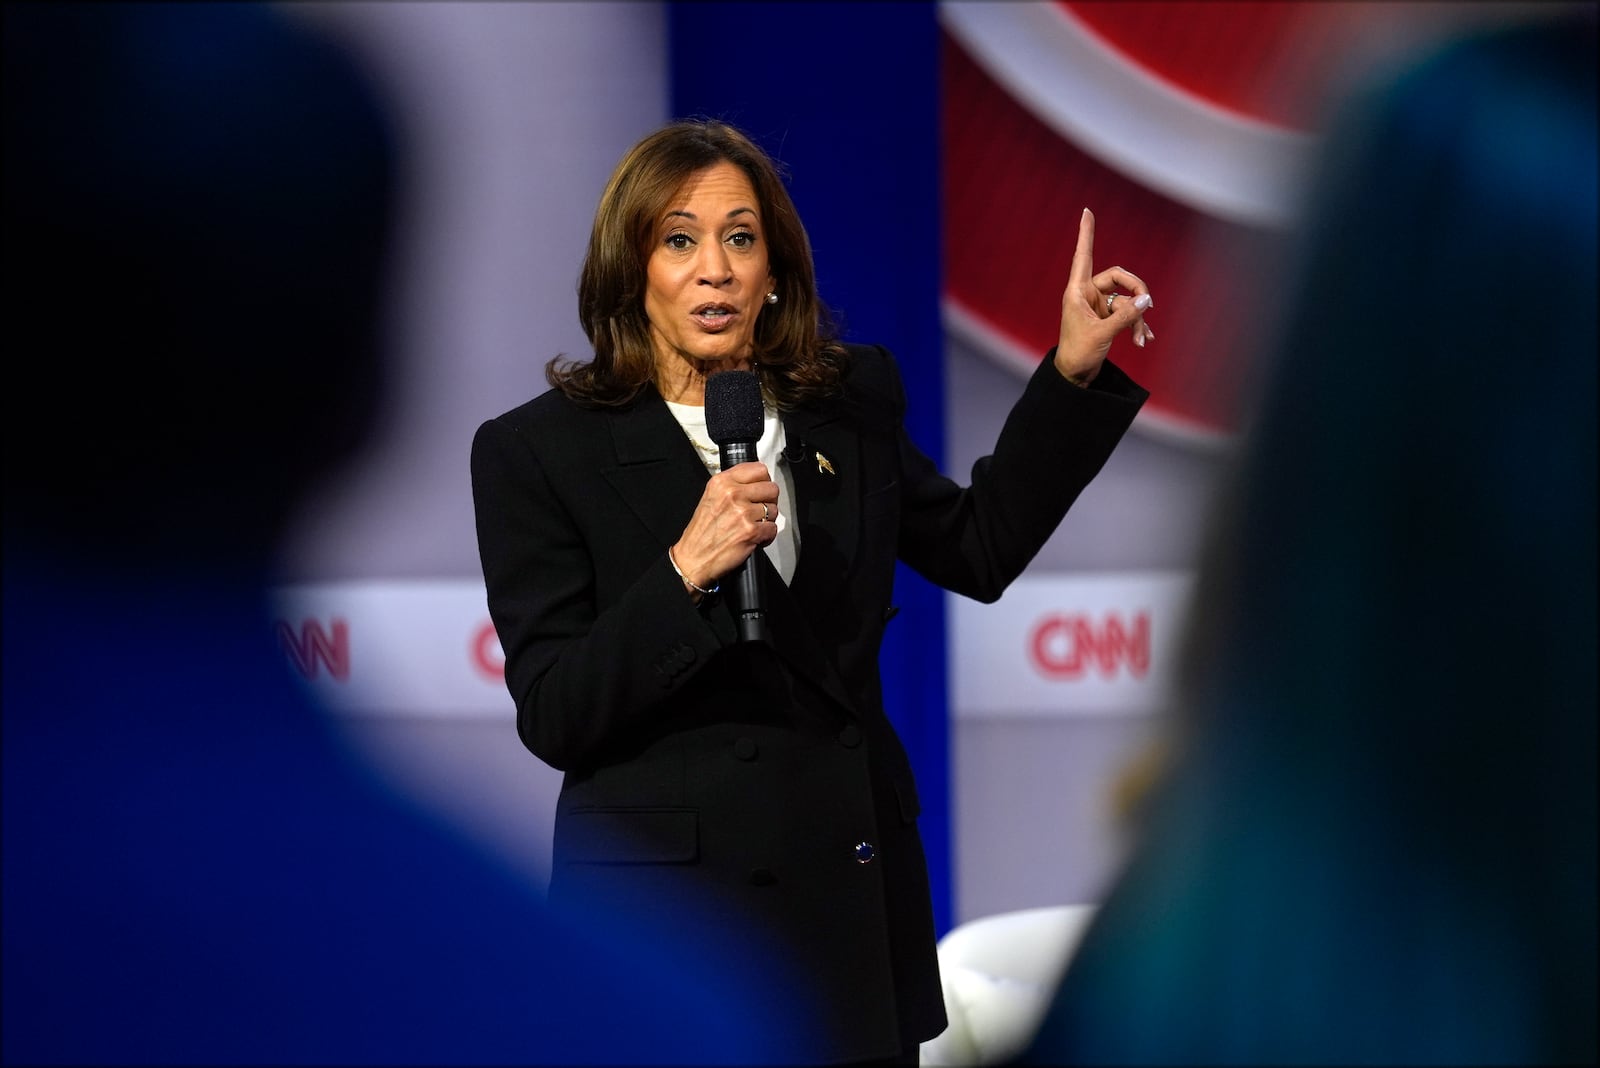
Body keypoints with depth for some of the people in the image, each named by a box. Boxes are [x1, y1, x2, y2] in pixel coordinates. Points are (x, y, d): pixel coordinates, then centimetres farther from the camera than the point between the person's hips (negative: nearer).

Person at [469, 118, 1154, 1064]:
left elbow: (977, 548, 19)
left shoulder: (851, 402, 6)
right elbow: (552, 721, -11)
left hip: (853, 886, 4)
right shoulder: (537, 450, -6)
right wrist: (684, 570, -24)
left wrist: (1074, 370, 12)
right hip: (665, 906, -4)